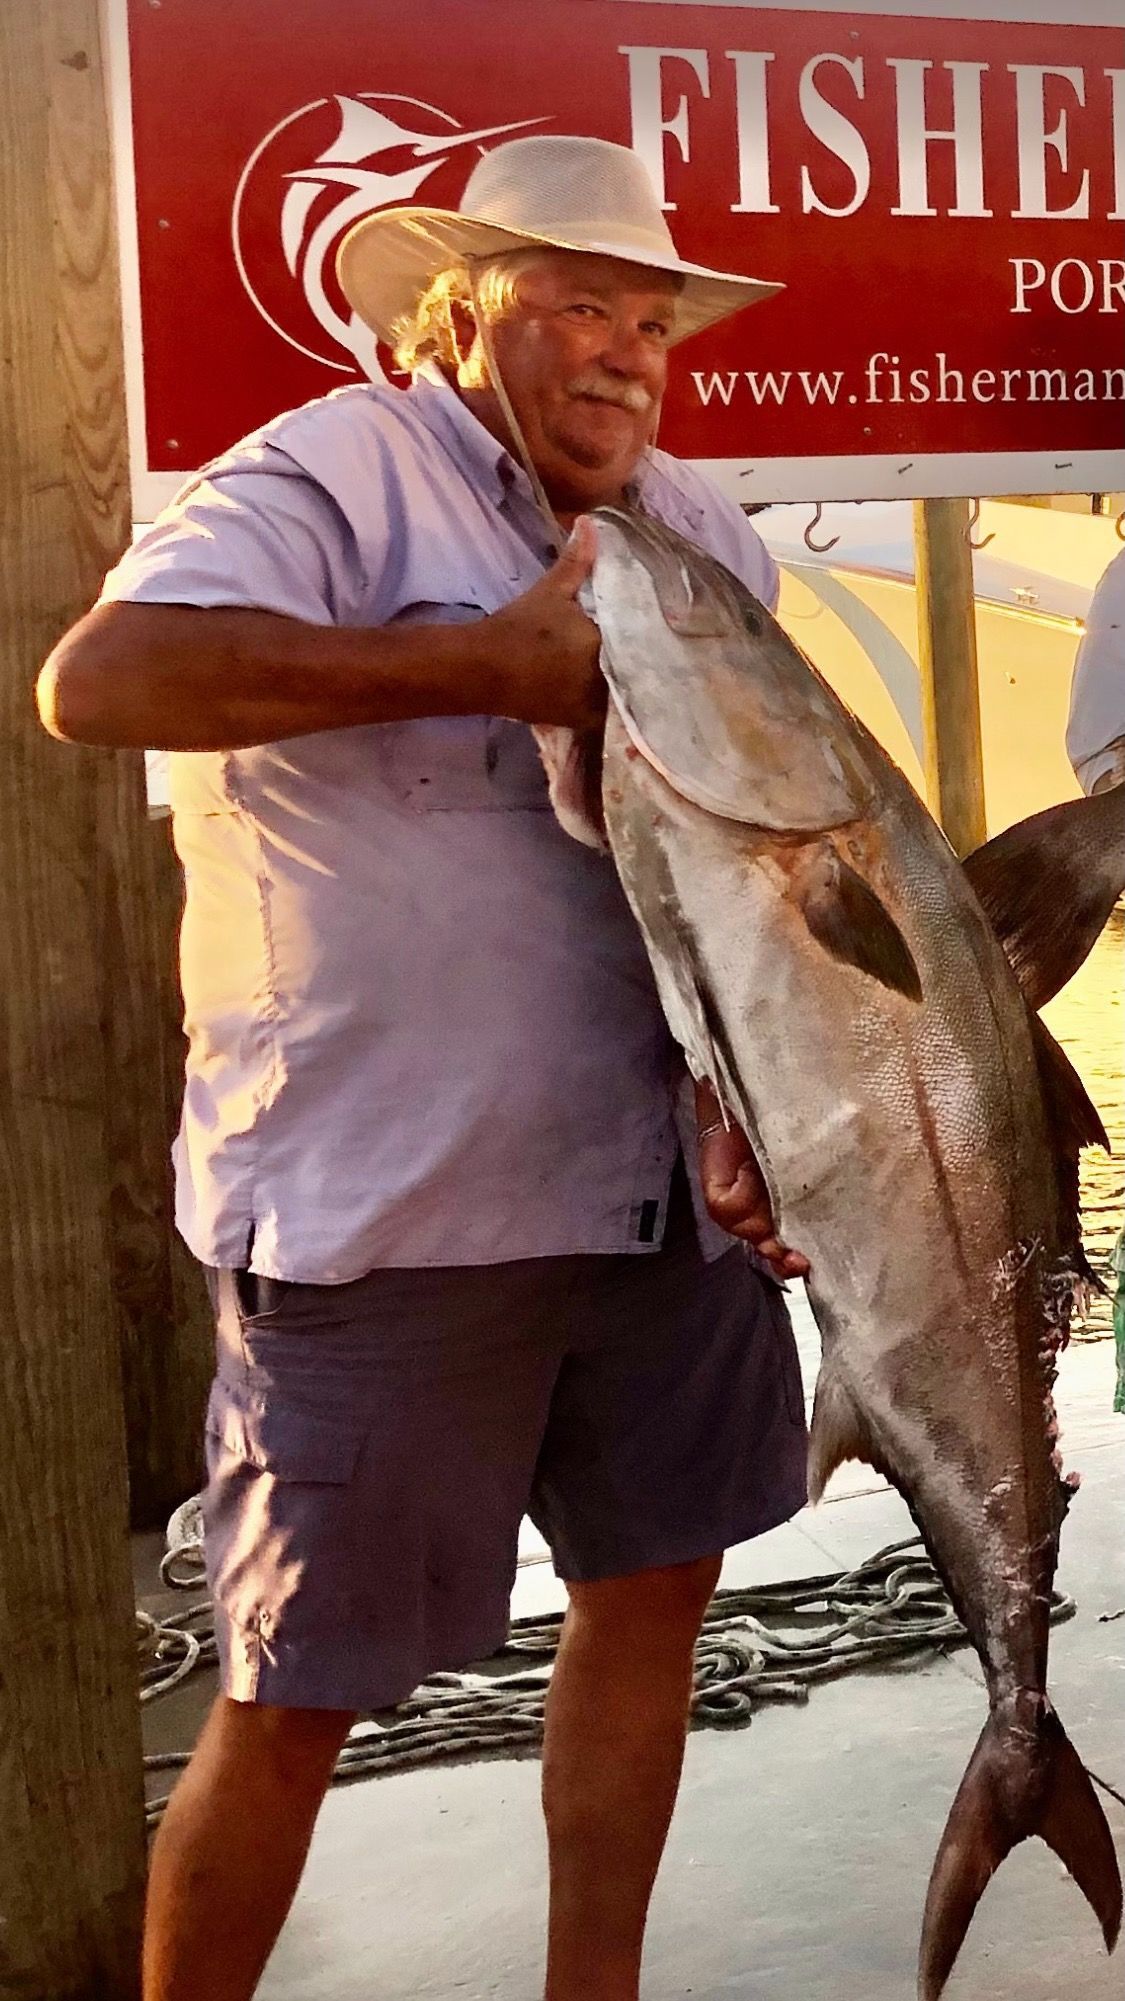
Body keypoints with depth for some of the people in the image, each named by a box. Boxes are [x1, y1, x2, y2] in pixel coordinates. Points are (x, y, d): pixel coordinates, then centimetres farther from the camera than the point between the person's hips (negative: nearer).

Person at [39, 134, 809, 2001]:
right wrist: (487, 663, -24)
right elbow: (97, 678, -27)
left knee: (656, 1583, 18)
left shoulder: (702, 536, 11)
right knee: (295, 1696, 2)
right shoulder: (343, 472, -10)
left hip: (659, 1189, 8)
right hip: (377, 1207, -7)